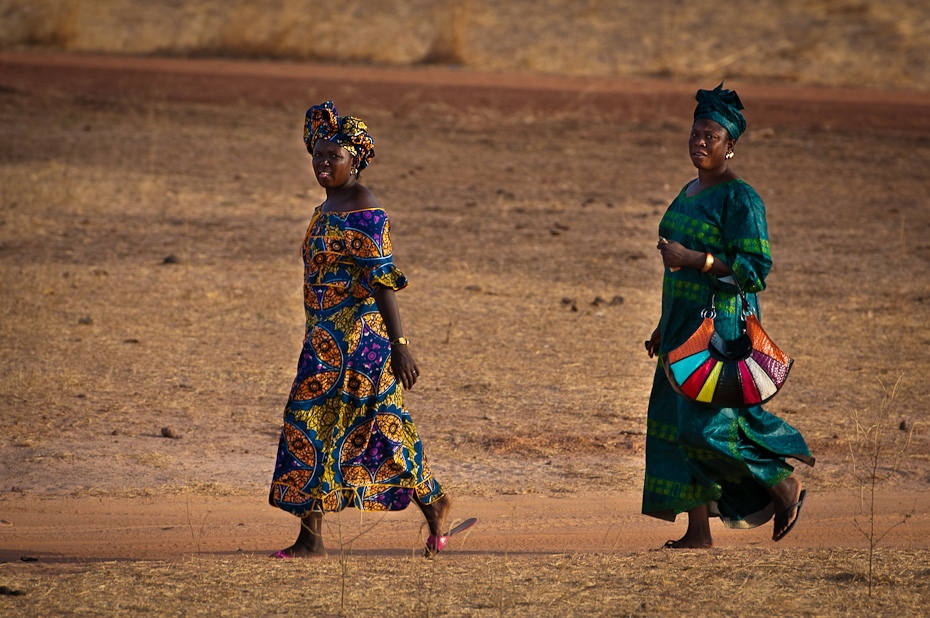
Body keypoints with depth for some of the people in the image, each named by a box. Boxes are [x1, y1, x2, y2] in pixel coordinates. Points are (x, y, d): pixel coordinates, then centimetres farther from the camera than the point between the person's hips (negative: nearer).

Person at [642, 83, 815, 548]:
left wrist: (692, 259, -25)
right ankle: (699, 532, 6)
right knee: (678, 423, 4)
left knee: (708, 423, -15)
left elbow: (755, 269, -19)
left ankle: (784, 486, 4)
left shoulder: (740, 198, -13)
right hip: (685, 326, 9)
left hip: (722, 327, -9)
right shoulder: (691, 194, 16)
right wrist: (665, 326, 23)